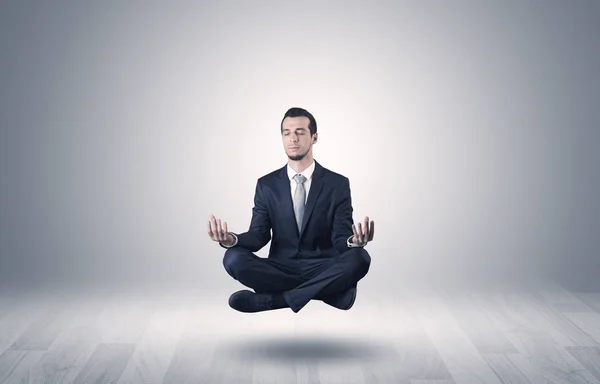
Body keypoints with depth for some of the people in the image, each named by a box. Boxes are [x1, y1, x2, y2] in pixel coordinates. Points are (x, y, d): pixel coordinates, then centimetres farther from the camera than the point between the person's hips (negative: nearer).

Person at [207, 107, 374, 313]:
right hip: (280, 270, 2)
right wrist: (231, 239, -24)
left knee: (359, 257, -32)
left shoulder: (338, 184, 1)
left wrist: (354, 241, -32)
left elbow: (341, 238, -6)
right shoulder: (267, 185, 6)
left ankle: (274, 299, -27)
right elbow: (258, 236, 0)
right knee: (234, 258, -26)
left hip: (323, 269, -1)